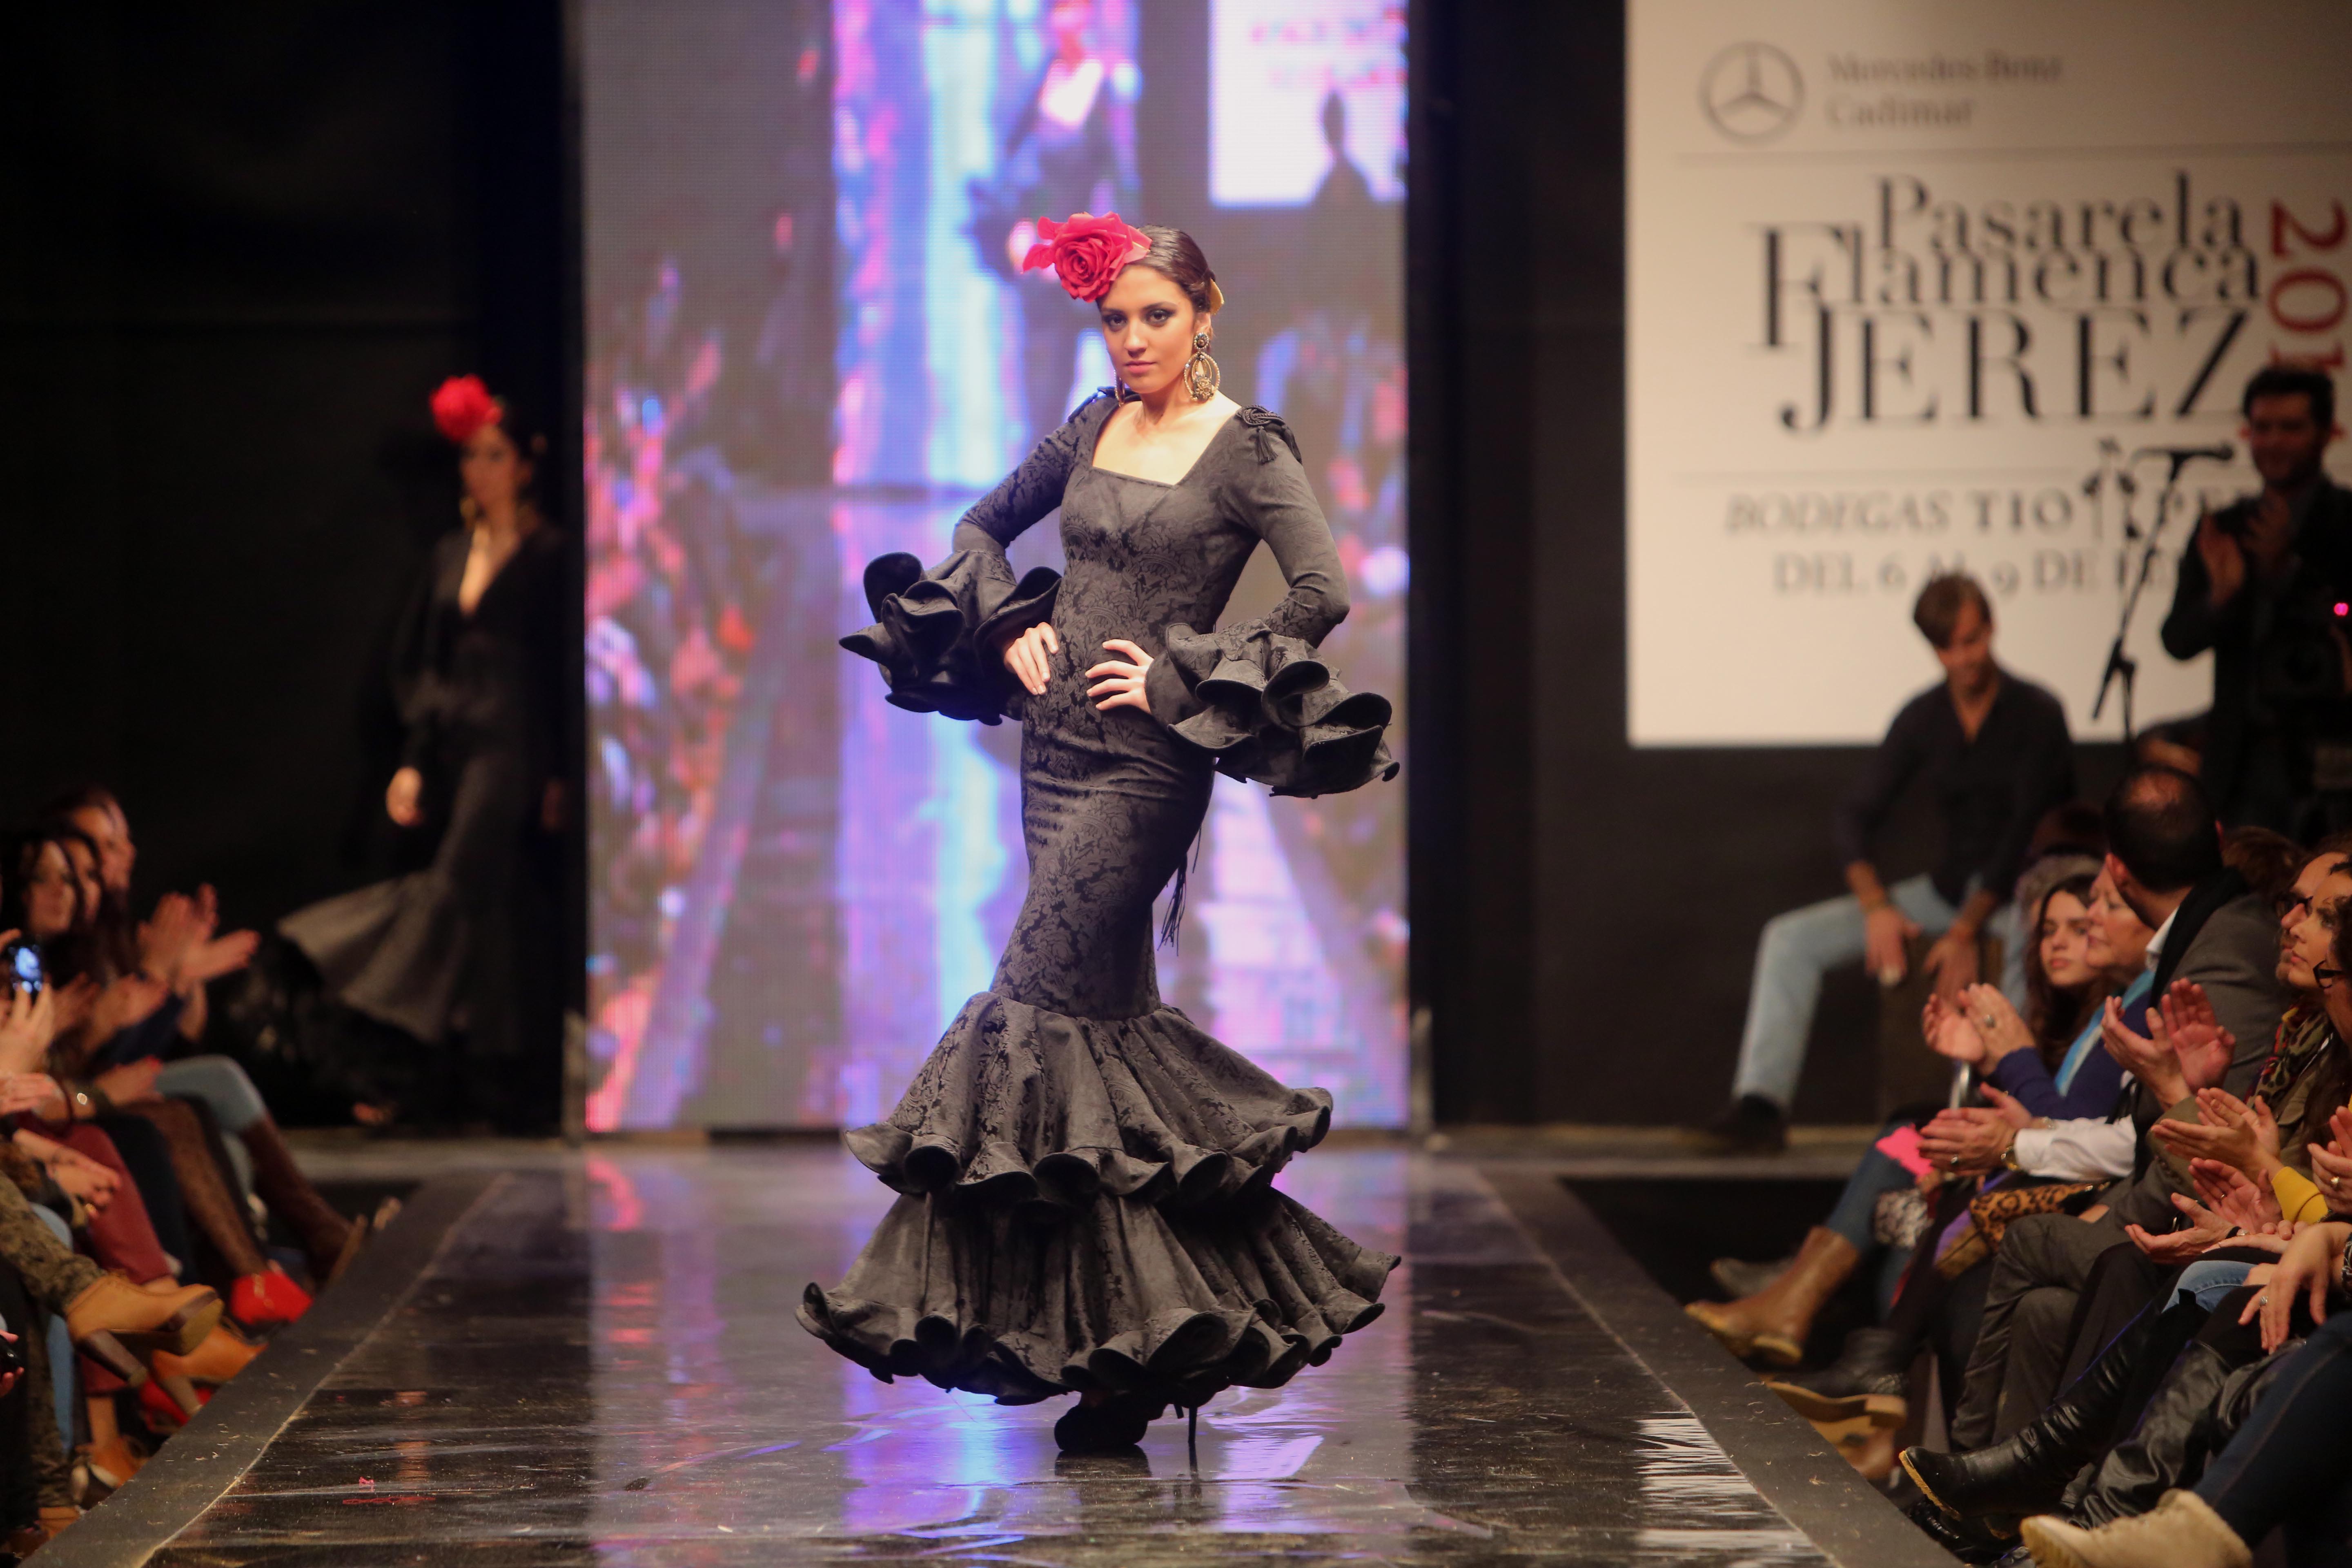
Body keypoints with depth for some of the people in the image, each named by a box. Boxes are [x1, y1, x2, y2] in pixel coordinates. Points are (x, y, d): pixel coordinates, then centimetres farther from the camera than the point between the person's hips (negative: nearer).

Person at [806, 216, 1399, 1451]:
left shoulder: (1248, 449, -5)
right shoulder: (1093, 426, 11)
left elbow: (1321, 596, -14)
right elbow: (983, 528, 23)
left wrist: (1179, 674, -13)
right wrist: (1010, 627, 6)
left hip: (1147, 760, -6)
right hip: (1057, 738, 6)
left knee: (1033, 1013, -13)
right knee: (1111, 1017, 7)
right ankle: (1154, 1330, 14)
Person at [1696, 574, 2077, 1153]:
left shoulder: (2036, 714, -10)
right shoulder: (1923, 719, 6)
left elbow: (2026, 833, -17)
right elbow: (1856, 817, 5)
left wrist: (1969, 931, -24)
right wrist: (1876, 907, -13)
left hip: (2023, 894, -6)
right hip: (1949, 889, 6)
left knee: (2027, 947, -44)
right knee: (1791, 938, -7)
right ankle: (1761, 1105, -15)